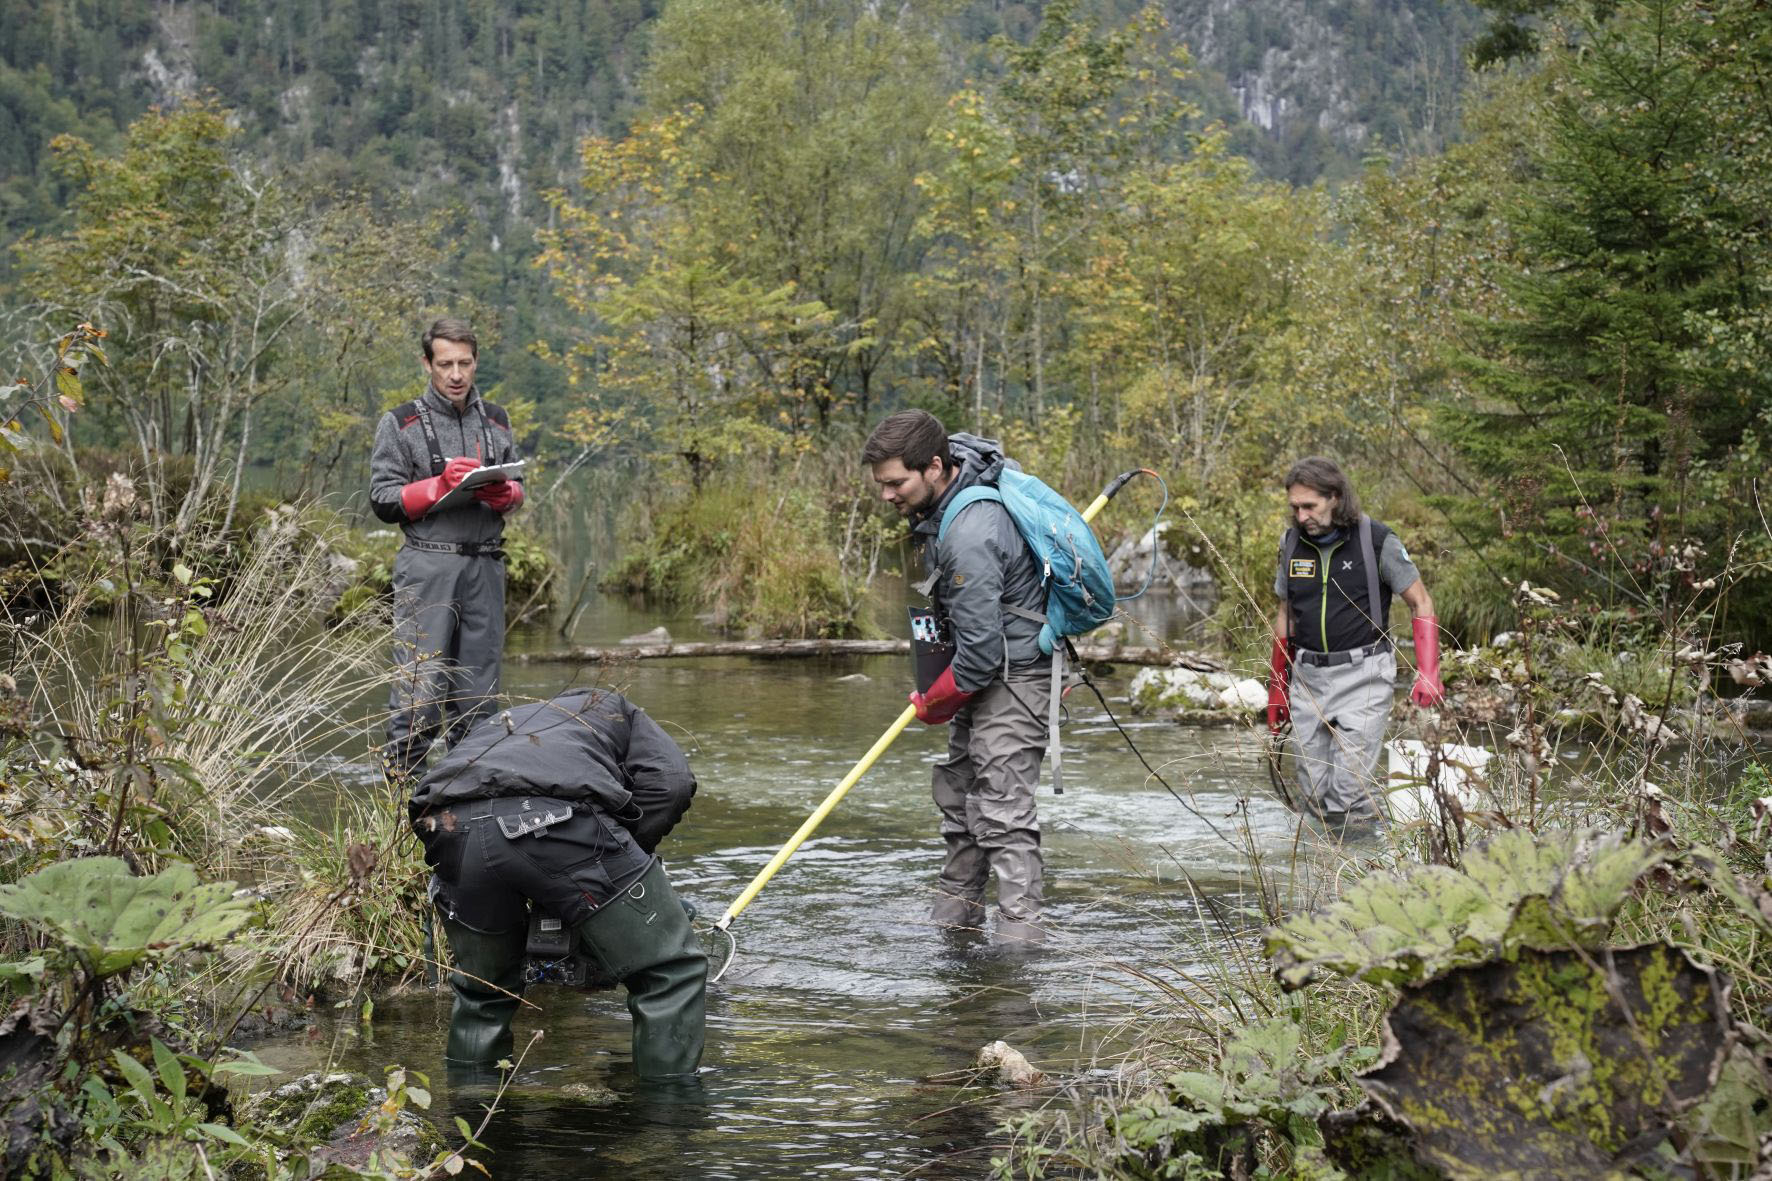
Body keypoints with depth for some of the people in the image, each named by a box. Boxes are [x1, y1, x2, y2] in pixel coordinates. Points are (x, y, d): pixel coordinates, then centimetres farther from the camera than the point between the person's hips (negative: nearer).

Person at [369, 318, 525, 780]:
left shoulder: (496, 421, 16)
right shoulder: (400, 424, 4)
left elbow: (519, 491, 17)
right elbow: (383, 499, -1)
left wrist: (502, 494, -6)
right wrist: (441, 485, -14)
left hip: (485, 566, 4)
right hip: (427, 565, -4)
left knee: (478, 686, 5)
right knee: (419, 683, -10)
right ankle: (405, 785, -8)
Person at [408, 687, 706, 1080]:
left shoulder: (493, 728, 47)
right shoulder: (613, 708, 37)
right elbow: (670, 782, 15)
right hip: (562, 820, -4)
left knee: (481, 993, 29)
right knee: (671, 971, 9)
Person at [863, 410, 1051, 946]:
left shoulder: (969, 537, -29)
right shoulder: (943, 503, 3)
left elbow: (983, 649, -28)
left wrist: (935, 705, -10)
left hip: (1012, 676, -11)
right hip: (983, 677, 11)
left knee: (1001, 811, -13)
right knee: (957, 795, 16)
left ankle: (1019, 932, -12)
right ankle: (955, 912, 26)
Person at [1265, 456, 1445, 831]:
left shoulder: (1376, 541, -8)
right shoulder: (1292, 543, 6)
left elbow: (1421, 603, -2)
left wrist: (1428, 674, -12)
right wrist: (1277, 688, 18)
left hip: (1362, 676, -5)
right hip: (1308, 677, 5)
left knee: (1349, 791, -14)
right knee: (1314, 793, 3)